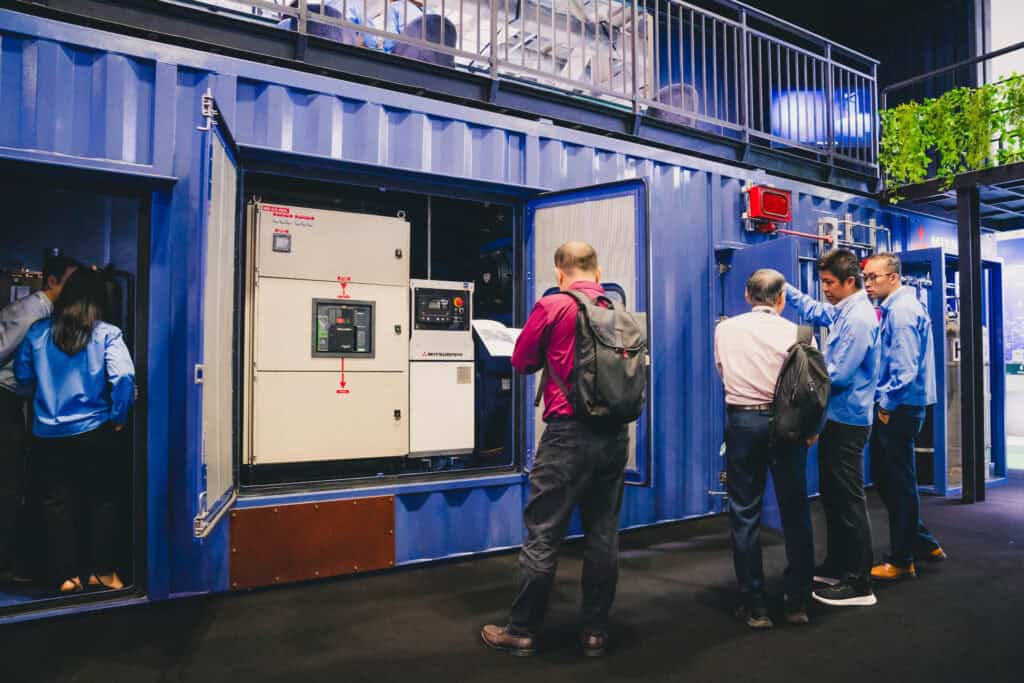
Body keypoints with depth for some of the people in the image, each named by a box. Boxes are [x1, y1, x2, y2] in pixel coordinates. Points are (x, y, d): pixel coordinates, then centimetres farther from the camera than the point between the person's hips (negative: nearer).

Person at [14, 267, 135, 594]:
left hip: (49, 435, 3)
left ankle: (67, 575, 18)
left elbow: (22, 380, 7)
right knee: (104, 501, 10)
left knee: (58, 504, 12)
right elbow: (123, 376, -20)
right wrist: (118, 417, -8)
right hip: (96, 433, -3)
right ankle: (102, 571, 17)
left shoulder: (37, 333, 1)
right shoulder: (106, 334, -10)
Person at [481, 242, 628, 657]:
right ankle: (595, 631, 23)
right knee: (603, 534, 12)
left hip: (568, 432, -5)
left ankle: (522, 631, 17)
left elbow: (522, 362, 4)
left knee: (543, 535, 4)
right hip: (615, 434, 5)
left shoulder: (551, 306, -6)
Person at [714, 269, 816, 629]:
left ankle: (754, 606, 11)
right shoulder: (795, 332, -3)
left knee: (745, 514, 6)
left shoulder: (725, 329, 2)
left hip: (742, 421, 0)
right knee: (795, 513, 11)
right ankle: (798, 602, 19)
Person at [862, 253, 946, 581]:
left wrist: (887, 404, -15)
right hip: (895, 406, 10)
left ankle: (901, 560, 13)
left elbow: (905, 367, -23)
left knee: (899, 483, 0)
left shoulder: (902, 310, -16)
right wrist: (884, 401, 15)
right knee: (884, 477, 17)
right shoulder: (894, 307, 15)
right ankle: (923, 543, 29)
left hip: (899, 408, -10)